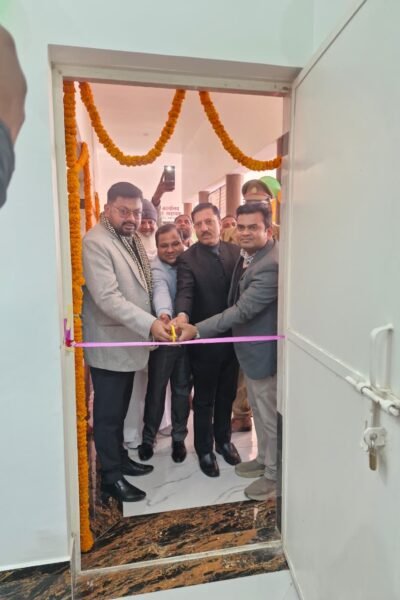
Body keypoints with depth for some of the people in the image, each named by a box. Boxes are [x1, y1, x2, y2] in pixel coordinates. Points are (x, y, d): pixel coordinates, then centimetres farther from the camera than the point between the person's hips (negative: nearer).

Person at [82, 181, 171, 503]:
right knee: (108, 412, 7)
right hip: (109, 345, -8)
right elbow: (107, 298, -26)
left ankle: (120, 458, 38)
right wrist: (150, 324, -32)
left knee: (120, 409, 21)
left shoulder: (132, 238, 10)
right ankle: (111, 477, 22)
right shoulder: (96, 243, -18)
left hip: (129, 341, 8)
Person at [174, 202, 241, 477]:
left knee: (227, 394, 21)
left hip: (233, 336, 4)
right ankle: (205, 450, 32)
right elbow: (185, 291, -24)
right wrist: (182, 315, -44)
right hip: (204, 339, -4)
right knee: (204, 400, 13)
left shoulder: (236, 252, 2)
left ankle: (223, 439, 43)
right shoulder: (188, 258, -10)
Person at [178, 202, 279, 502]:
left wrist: (197, 330, -26)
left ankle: (274, 474, 30)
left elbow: (243, 309, -29)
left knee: (270, 414, 9)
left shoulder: (271, 265, -28)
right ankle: (264, 459, 44)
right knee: (258, 408, 24)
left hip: (263, 350, -9)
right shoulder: (250, 253, 3)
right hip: (249, 346, 10)